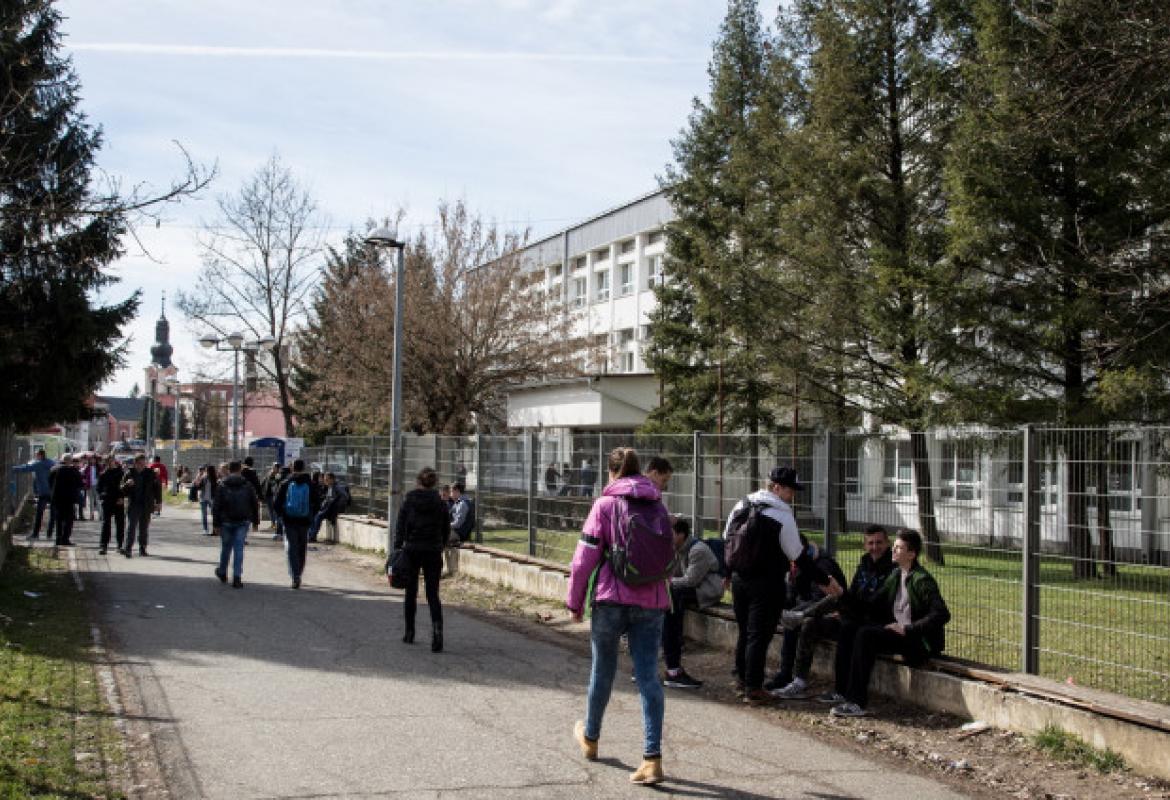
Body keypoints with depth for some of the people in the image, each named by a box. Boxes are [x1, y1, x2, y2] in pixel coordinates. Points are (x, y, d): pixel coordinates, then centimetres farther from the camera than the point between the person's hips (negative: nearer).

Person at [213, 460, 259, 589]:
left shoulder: (222, 485, -3)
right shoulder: (247, 485, 2)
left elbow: (216, 506, -5)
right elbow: (255, 505, 5)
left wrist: (216, 524, -1)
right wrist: (255, 520, 13)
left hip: (226, 522, 0)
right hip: (243, 522, 0)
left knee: (226, 547, 15)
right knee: (239, 548, 0)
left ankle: (222, 573, 33)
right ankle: (237, 578, -7)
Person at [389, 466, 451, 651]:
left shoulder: (408, 503, -3)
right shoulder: (441, 504, 1)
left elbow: (400, 529, -8)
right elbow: (446, 532, 5)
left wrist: (396, 550, -8)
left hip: (412, 551, 0)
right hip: (433, 553, 1)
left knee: (411, 593, 15)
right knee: (433, 595, 2)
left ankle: (409, 633, 25)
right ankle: (437, 627, -21)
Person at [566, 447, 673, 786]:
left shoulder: (605, 505, -5)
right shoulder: (658, 506, 9)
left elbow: (585, 558, -7)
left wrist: (575, 601, 2)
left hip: (611, 599, -3)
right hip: (652, 601, 3)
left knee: (602, 669, 15)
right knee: (648, 676, 0)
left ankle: (590, 738, 36)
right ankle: (652, 759, -7)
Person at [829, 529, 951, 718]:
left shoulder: (922, 580, -13)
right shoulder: (895, 575, 13)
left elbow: (942, 614, -22)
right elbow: (876, 608, 16)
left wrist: (907, 629, -22)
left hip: (918, 640, -9)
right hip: (895, 629, 9)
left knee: (865, 634, -26)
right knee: (848, 628, -5)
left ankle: (857, 703, -25)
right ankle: (842, 690, -6)